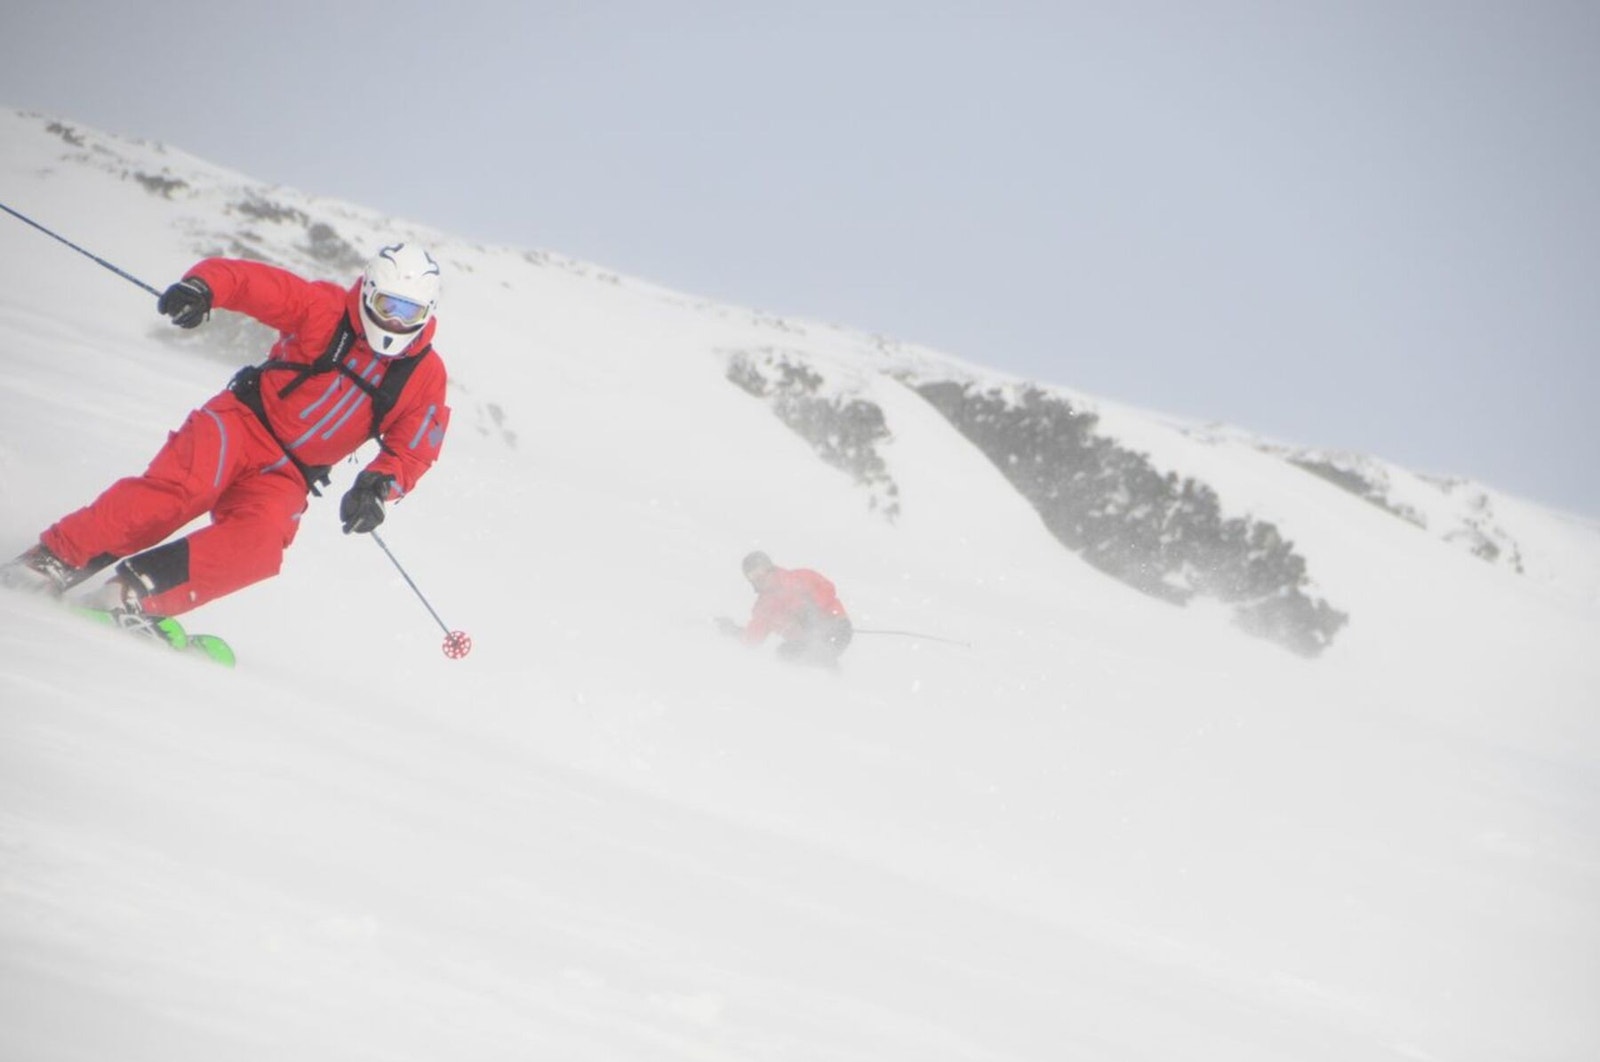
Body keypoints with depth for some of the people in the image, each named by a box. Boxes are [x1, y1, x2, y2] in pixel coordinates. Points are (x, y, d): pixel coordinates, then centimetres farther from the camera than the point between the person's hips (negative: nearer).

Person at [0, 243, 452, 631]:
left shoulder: (424, 376, 1)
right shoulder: (325, 308, -6)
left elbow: (413, 447, 5)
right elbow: (246, 278, -11)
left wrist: (379, 483, -17)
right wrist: (203, 285, -34)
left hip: (286, 477, 2)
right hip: (245, 421, -2)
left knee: (259, 543, -29)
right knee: (180, 487, -31)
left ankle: (135, 594, -29)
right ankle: (55, 559, -24)